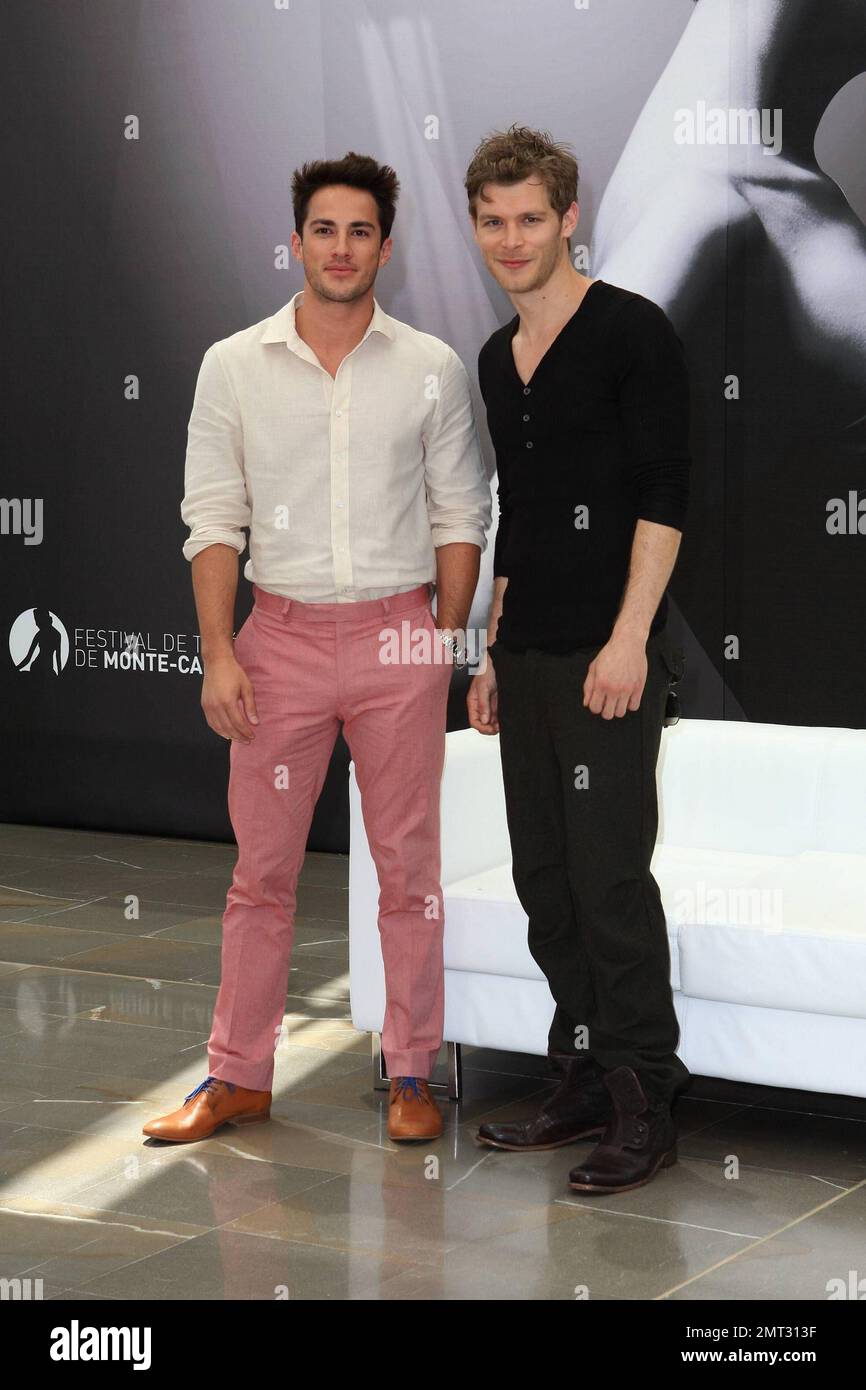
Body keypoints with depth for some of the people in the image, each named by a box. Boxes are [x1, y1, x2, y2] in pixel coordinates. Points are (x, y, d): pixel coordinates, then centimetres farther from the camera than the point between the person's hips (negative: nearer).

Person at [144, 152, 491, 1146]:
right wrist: (217, 653, -5)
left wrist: (448, 637, 0)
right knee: (261, 869, 6)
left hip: (398, 637, 0)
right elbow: (214, 519, 2)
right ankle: (238, 1075, 17)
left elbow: (459, 516, 6)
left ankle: (412, 1073, 16)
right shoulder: (235, 366, 2)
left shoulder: (432, 368, 2)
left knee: (409, 867, 5)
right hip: (282, 635, 0)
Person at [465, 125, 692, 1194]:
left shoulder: (631, 331, -8)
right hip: (528, 655, 8)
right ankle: (585, 1082, 20)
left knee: (610, 877, -8)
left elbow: (663, 494, -13)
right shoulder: (497, 358, 16)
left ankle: (645, 1105, -1)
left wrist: (629, 637, -19)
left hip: (608, 655, -8)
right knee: (544, 880, 10)